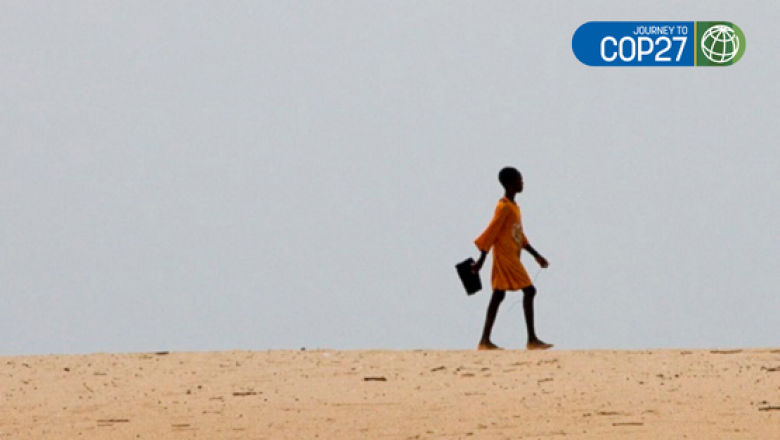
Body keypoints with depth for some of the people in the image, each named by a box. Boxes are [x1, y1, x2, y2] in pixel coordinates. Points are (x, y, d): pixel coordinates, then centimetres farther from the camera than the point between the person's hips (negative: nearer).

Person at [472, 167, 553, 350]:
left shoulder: (513, 207, 18)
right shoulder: (504, 207, -13)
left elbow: (519, 236, 22)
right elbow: (491, 232, -15)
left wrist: (536, 255, 20)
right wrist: (481, 259, -16)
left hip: (511, 258, 10)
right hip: (506, 257, -10)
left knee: (498, 296, 8)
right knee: (529, 290, -11)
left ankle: (485, 341, 7)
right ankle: (532, 339, -11)